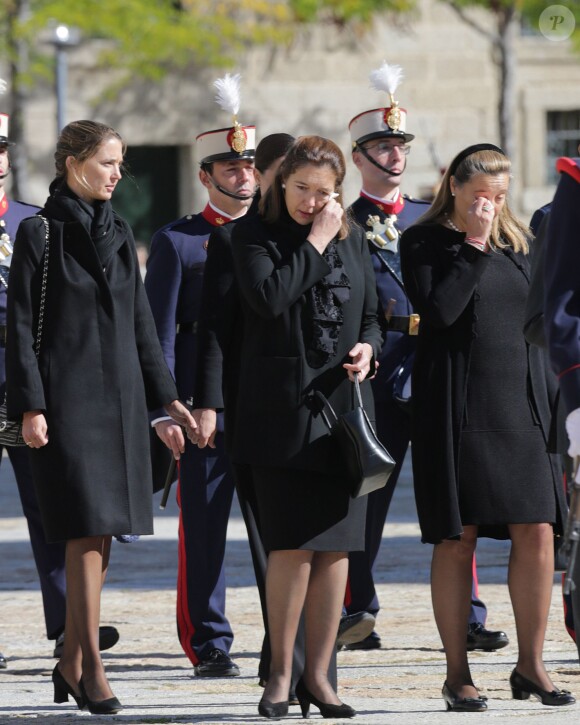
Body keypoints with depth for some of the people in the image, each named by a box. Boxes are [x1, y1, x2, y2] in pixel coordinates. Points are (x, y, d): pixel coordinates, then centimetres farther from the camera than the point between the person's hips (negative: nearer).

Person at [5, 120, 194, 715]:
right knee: (88, 529, -11)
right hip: (67, 394, -6)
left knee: (102, 532, 6)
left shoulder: (118, 234, 13)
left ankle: (72, 660, 14)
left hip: (119, 396, 6)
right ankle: (89, 665, -7)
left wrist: (165, 396, 14)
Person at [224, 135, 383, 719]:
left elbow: (370, 315, 20)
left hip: (341, 403, 5)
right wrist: (315, 242, -10)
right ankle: (280, 672, 0)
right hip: (280, 408, -4)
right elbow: (269, 298, -16)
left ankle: (318, 673, 9)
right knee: (293, 544, -11)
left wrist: (367, 347, -2)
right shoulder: (253, 234, 1)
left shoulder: (352, 240, 15)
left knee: (336, 544, 2)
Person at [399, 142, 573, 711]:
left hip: (519, 407, 4)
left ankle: (530, 665, 7)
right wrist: (474, 247, -13)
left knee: (537, 534, -3)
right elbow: (438, 310, -17)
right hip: (456, 409, -4)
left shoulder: (516, 242, 14)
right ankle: (457, 673, 6)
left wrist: (544, 404, 14)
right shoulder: (424, 242, -1)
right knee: (457, 541, -2)